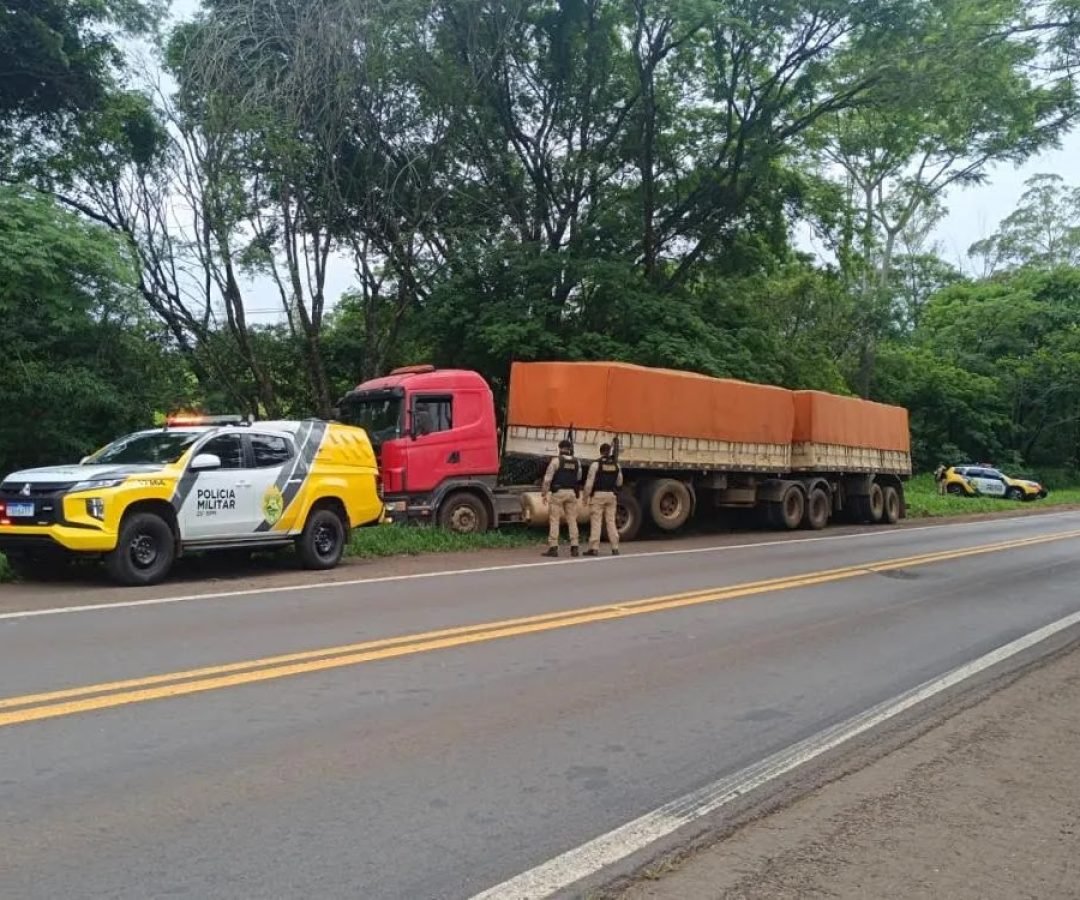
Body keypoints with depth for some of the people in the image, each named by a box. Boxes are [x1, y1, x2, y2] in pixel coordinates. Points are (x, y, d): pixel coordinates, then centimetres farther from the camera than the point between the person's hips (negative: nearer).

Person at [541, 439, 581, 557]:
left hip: (558, 492, -4)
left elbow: (548, 478, -9)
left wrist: (544, 493, -4)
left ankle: (553, 547, -7)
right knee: (572, 520, 9)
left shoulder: (556, 460, -6)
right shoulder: (576, 462, 7)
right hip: (572, 493, 4)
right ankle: (574, 547, 7)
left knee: (554, 520, -2)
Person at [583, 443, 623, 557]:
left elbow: (589, 482, -10)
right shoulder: (616, 465, 6)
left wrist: (586, 496, -2)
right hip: (611, 495, 4)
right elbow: (619, 483, 14)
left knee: (596, 522, -3)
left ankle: (594, 548, -7)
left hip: (598, 495, -4)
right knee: (611, 521, 9)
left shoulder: (596, 464, -8)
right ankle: (615, 548, 7)